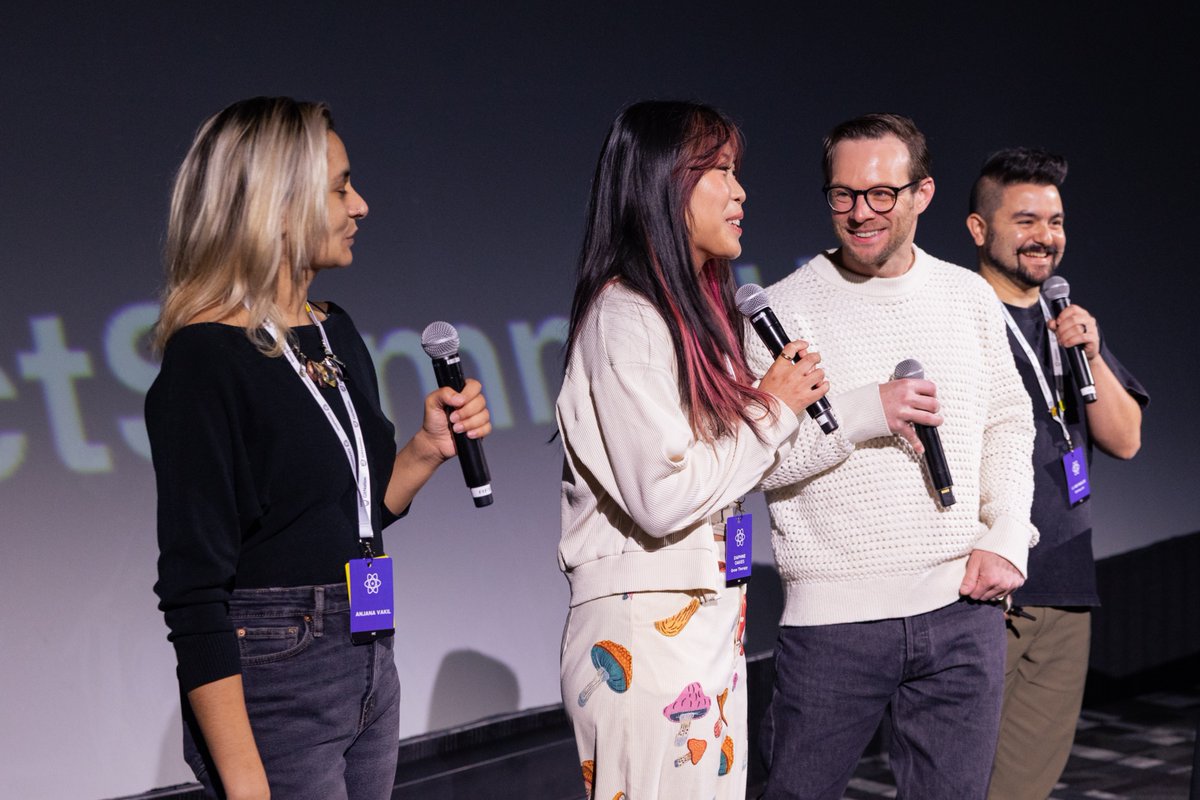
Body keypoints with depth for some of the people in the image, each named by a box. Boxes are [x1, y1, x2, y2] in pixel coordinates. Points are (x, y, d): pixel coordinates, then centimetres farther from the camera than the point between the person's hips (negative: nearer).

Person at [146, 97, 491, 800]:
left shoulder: (336, 333, 9)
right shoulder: (206, 359, -16)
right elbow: (194, 591, -19)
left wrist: (430, 448, 1)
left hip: (370, 666, 8)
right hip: (270, 682, -8)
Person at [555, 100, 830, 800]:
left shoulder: (696, 312, 15)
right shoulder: (624, 317, -14)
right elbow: (663, 497, -22)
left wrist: (785, 401, 3)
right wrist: (772, 410, -11)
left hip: (710, 618, 9)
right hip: (645, 630, -9)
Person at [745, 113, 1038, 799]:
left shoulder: (971, 297, 9)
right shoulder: (785, 310, -3)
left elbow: (1008, 425, 15)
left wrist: (1007, 539, 2)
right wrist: (864, 412, -19)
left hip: (963, 608, 3)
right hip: (832, 614, -3)